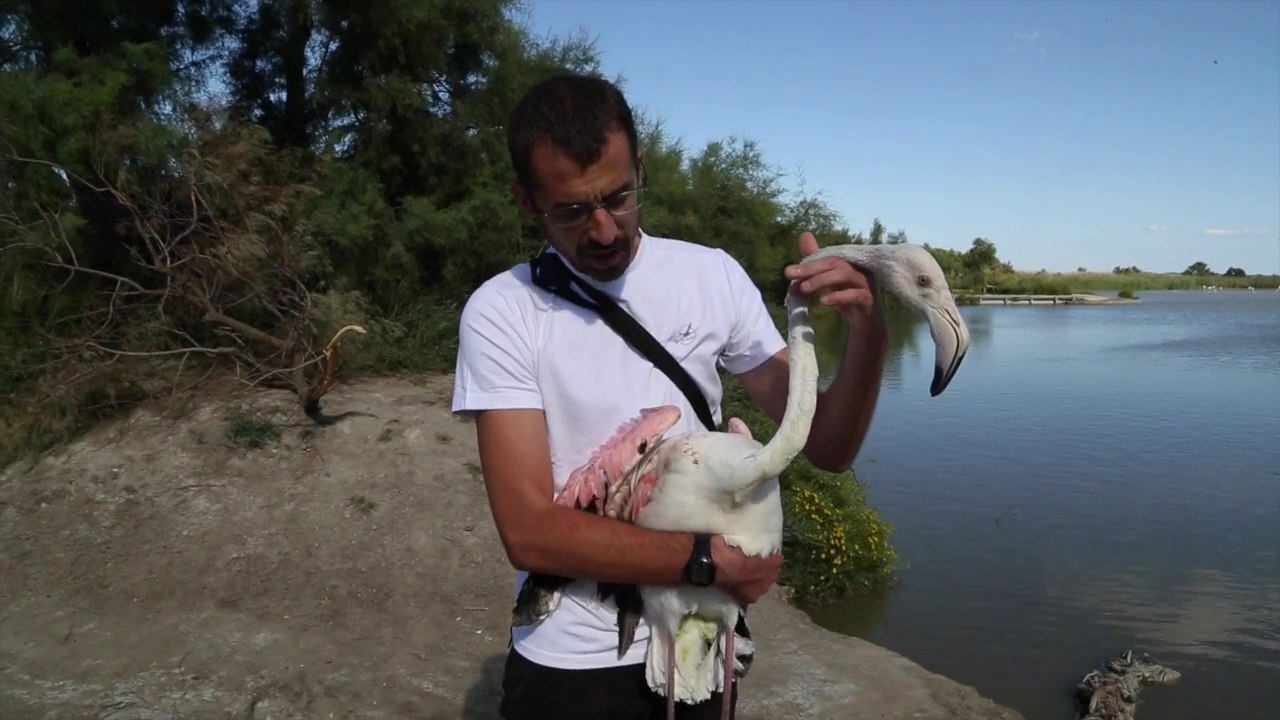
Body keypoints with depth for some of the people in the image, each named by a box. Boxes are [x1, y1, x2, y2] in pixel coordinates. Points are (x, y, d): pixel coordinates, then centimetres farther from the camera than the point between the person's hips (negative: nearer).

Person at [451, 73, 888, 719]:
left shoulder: (714, 277, -6)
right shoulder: (500, 312, -14)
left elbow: (826, 447, -4)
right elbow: (529, 531, -20)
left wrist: (867, 339, -22)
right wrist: (713, 561, -22)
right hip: (571, 662, -3)